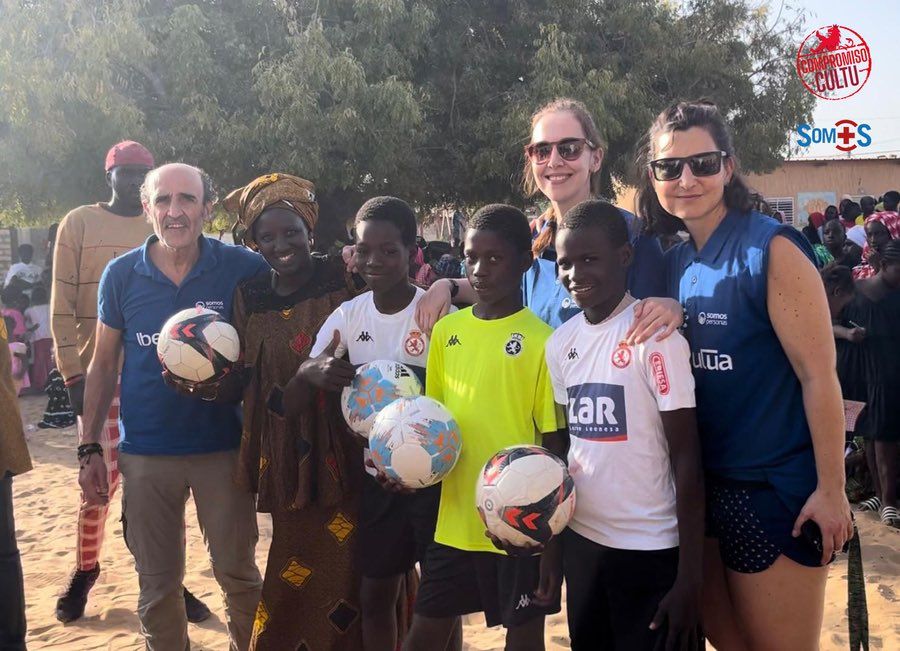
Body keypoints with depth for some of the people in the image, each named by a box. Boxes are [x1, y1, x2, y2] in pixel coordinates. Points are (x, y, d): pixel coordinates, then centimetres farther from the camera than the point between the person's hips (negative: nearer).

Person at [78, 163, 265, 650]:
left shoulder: (243, 269, -9)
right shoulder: (121, 275, -2)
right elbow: (103, 365, 6)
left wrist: (228, 382, -21)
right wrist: (90, 449, 3)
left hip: (223, 448, -1)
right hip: (145, 452, 2)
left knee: (238, 574, 11)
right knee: (157, 584, 14)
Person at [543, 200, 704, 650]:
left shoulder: (656, 335, -14)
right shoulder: (560, 342, 4)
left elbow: (686, 455, -13)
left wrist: (689, 579, -14)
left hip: (652, 549, -6)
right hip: (580, 540, 6)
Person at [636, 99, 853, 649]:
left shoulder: (772, 249, -15)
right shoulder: (677, 261, 6)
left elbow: (819, 375, -16)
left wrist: (831, 490, -16)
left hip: (776, 491, -7)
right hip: (704, 485, 7)